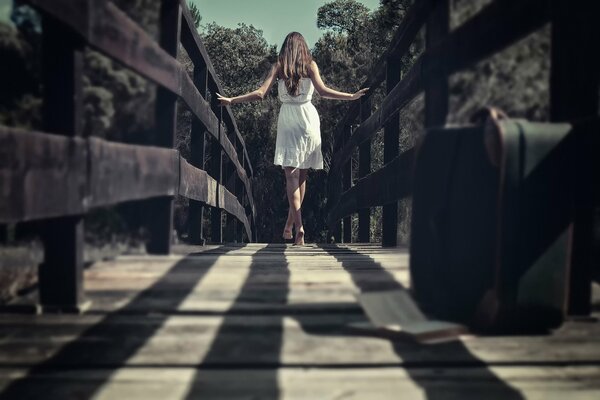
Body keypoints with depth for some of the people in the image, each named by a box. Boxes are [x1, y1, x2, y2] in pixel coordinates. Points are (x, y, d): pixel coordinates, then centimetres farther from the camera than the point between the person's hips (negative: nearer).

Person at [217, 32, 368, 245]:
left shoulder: (278, 66, 6)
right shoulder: (310, 65, 5)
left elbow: (260, 93, -3)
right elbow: (322, 91, -9)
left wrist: (231, 100, 3)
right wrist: (352, 96, -4)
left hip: (287, 120, -1)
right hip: (308, 118, 1)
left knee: (291, 174, -4)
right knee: (301, 174, 12)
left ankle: (299, 226, -17)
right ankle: (290, 222, 17)